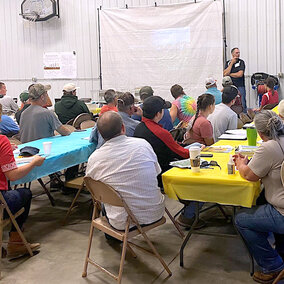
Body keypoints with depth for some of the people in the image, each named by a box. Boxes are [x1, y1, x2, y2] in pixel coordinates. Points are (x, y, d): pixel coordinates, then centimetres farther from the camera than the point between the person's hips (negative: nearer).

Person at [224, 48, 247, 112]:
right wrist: (232, 63, -4)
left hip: (240, 86, -2)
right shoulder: (228, 63, 10)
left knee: (242, 104, -4)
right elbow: (225, 73, -5)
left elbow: (240, 74, -10)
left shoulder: (241, 62, 1)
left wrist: (229, 74, 0)